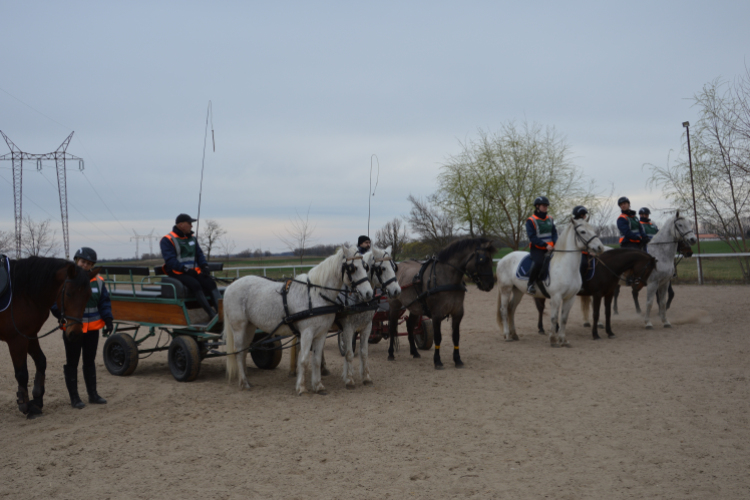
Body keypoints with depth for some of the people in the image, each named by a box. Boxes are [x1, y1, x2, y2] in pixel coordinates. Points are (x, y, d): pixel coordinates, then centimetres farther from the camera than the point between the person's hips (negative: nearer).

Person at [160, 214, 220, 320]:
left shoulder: (192, 238, 18)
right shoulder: (167, 240, -4)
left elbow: (199, 254, 19)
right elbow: (170, 260, -13)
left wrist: (204, 267, -1)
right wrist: (186, 270, -21)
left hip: (193, 271, 6)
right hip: (178, 273, -6)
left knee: (210, 283, -21)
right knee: (195, 284, -33)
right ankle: (211, 313, -35)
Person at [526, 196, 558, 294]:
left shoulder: (550, 219, 14)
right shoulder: (531, 220, -6)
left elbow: (554, 233, 12)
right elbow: (532, 237, -13)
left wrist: (554, 244, -9)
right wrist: (545, 245, -21)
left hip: (550, 248, 6)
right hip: (536, 248, -6)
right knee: (538, 262, -33)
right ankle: (531, 284, -17)